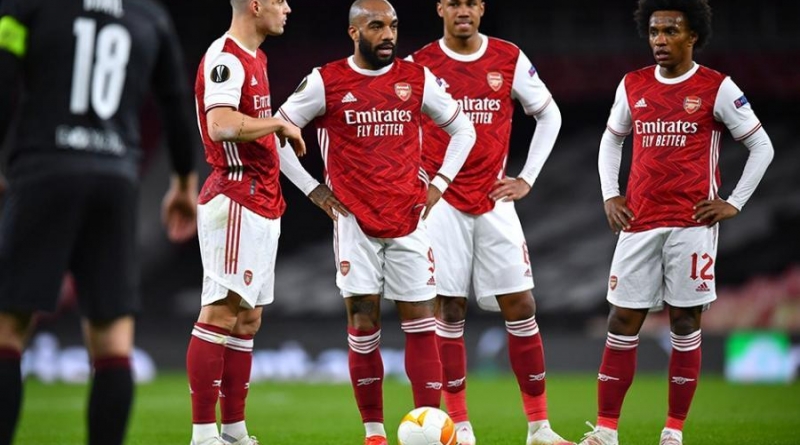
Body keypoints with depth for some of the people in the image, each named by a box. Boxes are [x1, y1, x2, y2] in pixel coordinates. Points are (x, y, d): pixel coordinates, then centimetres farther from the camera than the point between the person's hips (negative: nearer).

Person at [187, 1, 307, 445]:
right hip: (235, 203, -10)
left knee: (247, 319, 10)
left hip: (261, 205, 10)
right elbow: (222, 126, -28)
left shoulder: (253, 58, 18)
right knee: (220, 313, -11)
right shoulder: (225, 59, -14)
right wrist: (279, 123, -17)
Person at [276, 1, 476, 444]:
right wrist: (312, 190, 1)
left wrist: (439, 183, 6)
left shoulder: (418, 79, 5)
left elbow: (462, 129, 17)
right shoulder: (325, 82, -3)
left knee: (420, 322, -2)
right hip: (355, 221, -2)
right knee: (363, 327, -2)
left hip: (409, 220, 2)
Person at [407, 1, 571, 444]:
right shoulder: (419, 65, -2)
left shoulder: (509, 59, 3)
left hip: (494, 201, 2)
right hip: (442, 203, -2)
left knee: (520, 306, -1)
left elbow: (549, 114, 14)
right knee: (448, 311, -1)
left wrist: (527, 179, 7)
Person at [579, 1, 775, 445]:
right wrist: (610, 195, 12)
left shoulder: (717, 89, -3)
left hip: (692, 224, -3)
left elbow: (762, 146, 2)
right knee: (622, 321, 1)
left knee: (685, 324, 0)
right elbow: (611, 140, 24)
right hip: (639, 223, 3)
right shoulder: (632, 86, 8)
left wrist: (734, 203, -3)